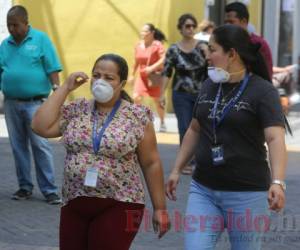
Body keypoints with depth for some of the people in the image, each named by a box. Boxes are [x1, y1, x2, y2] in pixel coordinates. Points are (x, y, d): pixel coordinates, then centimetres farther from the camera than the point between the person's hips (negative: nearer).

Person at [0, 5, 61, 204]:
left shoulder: (40, 39, -3)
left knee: (41, 146, -5)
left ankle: (50, 190, -2)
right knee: (18, 146, 10)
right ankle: (25, 187, 19)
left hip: (35, 103, -5)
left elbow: (53, 69, -6)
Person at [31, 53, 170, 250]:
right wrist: (65, 88, -2)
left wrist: (160, 208, -1)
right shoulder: (76, 110, 6)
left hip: (118, 208, -4)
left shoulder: (137, 116, -4)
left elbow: (151, 164, -1)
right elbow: (41, 127, -5)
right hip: (74, 206, 4)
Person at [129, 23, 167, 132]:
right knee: (136, 97, -14)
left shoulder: (157, 45, -14)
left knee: (157, 100, 9)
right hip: (141, 76, 4)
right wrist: (132, 74, 20)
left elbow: (164, 59, -23)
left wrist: (152, 67, -33)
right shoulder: (138, 45, 2)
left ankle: (162, 123, 29)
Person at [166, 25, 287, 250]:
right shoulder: (209, 86, 9)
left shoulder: (263, 91, -10)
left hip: (247, 195, -5)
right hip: (203, 190, 5)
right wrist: (177, 170, 17)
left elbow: (275, 138, -22)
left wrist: (278, 182, -35)